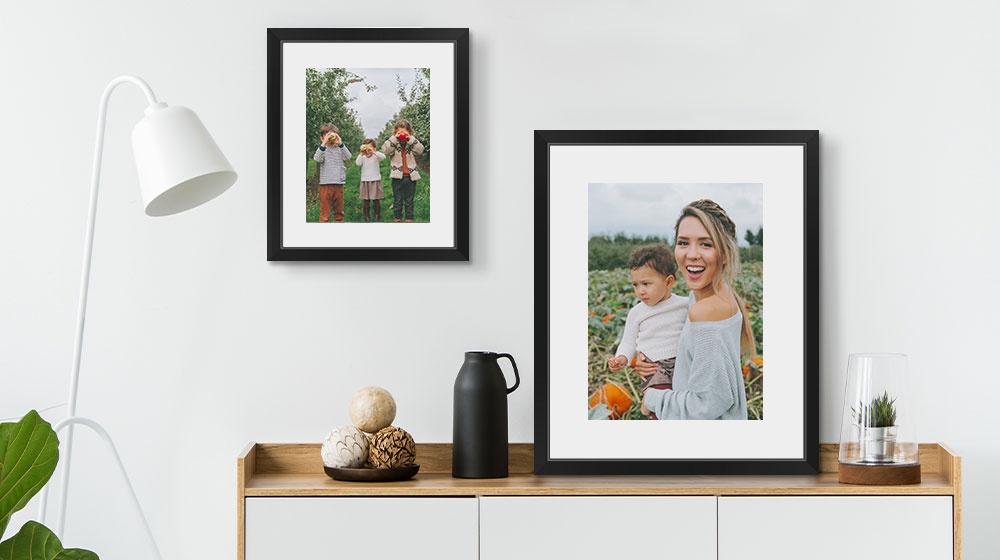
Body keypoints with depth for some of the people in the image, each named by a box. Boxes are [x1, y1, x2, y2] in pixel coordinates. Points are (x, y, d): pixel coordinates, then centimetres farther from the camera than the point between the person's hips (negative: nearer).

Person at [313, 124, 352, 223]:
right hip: (325, 184, -3)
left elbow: (348, 157, -10)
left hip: (339, 184, 3)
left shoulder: (339, 148, 6)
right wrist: (324, 144, -27)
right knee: (325, 210, -1)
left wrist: (340, 144, -19)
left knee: (339, 209, 13)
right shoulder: (322, 149, -1)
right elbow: (317, 159, -19)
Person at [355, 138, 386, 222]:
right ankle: (367, 218, 10)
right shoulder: (362, 157, 3)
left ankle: (378, 218, 12)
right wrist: (361, 154, -26)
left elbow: (383, 156, -22)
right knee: (365, 202, 3)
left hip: (375, 181, -2)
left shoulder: (376, 156, -2)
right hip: (365, 181, 2)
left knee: (376, 201, 3)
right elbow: (358, 163, -15)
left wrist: (373, 152, -34)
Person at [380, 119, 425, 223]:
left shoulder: (412, 142, 5)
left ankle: (409, 219, 16)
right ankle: (397, 218, 16)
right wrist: (394, 138, -20)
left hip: (411, 176, 1)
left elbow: (420, 150, -11)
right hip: (397, 176, -1)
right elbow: (386, 150, -16)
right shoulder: (393, 143, 2)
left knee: (409, 201, 9)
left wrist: (411, 139, -18)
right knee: (397, 200, 7)